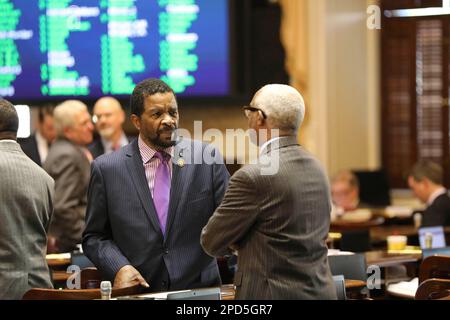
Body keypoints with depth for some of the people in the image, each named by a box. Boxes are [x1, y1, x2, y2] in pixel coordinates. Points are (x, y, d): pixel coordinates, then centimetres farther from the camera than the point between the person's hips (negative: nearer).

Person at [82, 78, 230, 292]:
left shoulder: (207, 157, 3)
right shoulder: (107, 168, 3)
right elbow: (94, 237, 7)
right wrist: (119, 267, -10)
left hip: (200, 290, 0)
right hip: (139, 292, 0)